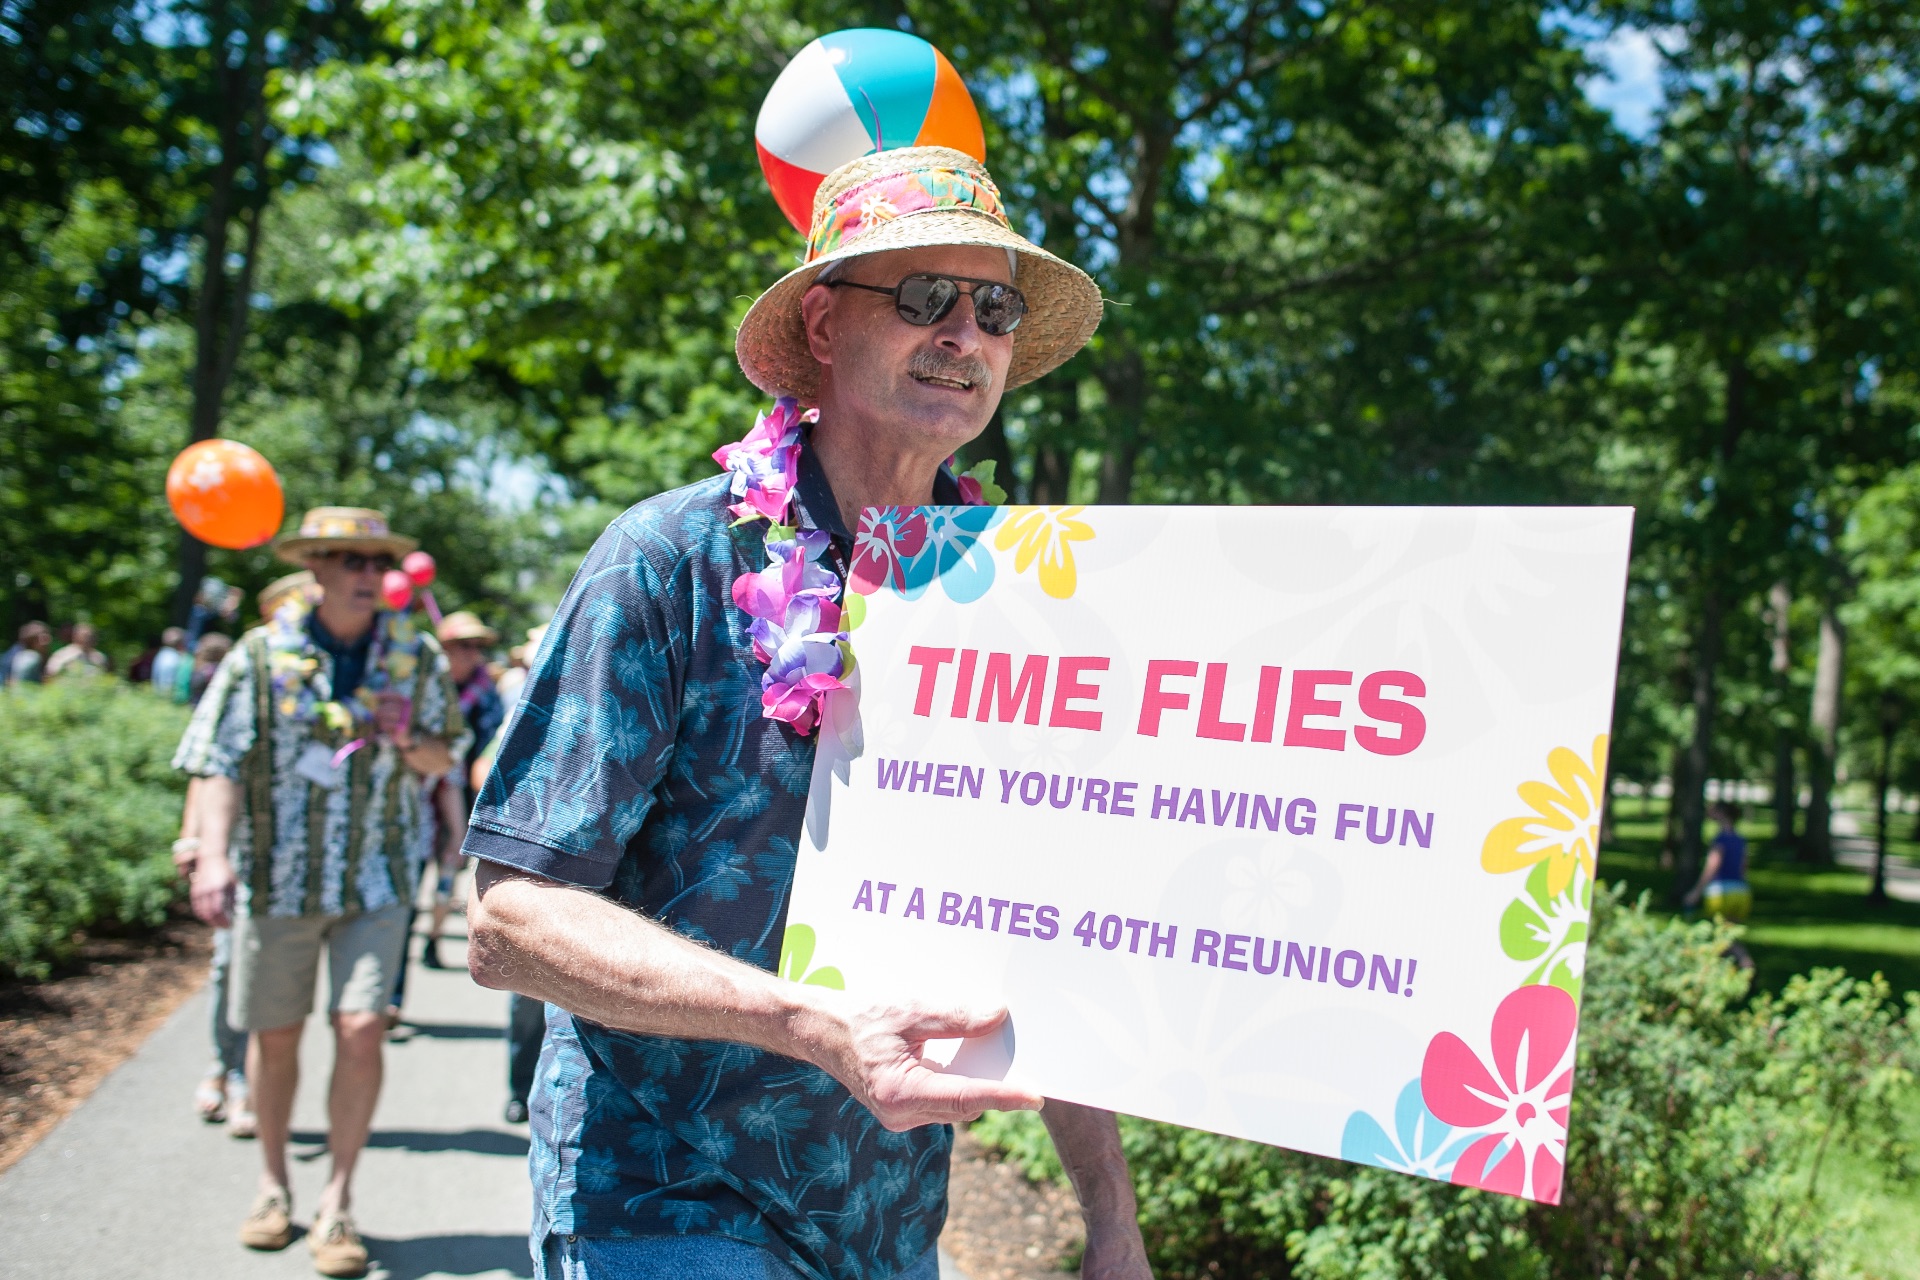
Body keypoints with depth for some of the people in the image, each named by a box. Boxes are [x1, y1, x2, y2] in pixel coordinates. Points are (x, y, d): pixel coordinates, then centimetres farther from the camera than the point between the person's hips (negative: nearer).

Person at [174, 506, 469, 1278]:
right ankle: (273, 1184, 33)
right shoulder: (261, 656, -3)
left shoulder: (416, 657, 3)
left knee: (361, 1027, -9)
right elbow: (218, 765, -8)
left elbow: (444, 756, 11)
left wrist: (409, 740, -11)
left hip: (375, 879, 0)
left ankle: (338, 1201, 7)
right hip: (276, 875, 0)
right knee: (274, 1034, 11)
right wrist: (212, 856, -20)